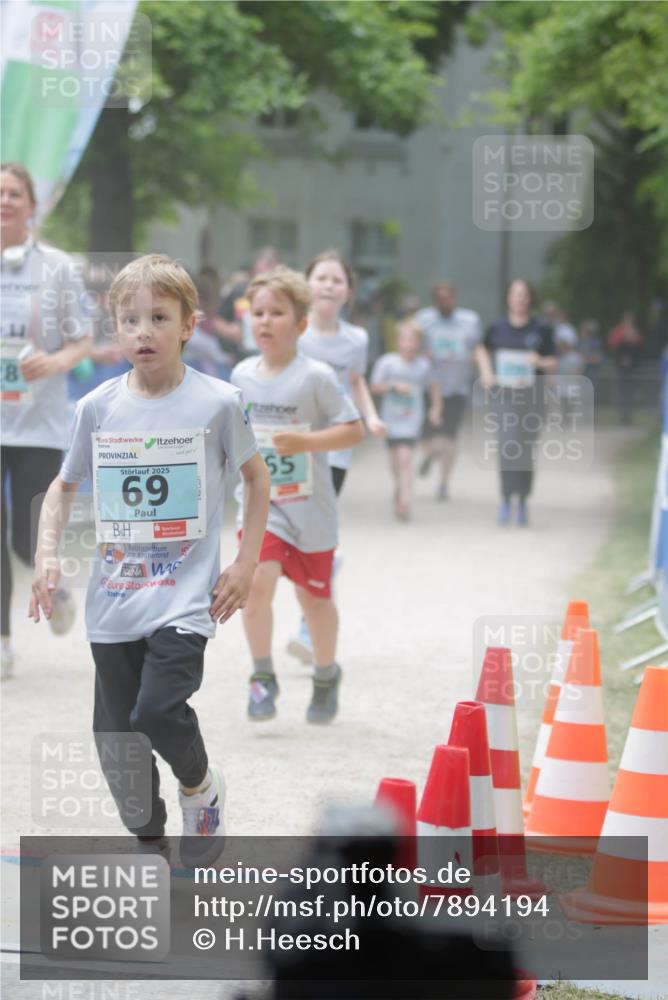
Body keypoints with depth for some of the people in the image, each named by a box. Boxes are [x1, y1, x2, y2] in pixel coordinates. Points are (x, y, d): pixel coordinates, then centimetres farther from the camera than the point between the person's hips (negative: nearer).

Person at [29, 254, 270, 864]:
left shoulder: (216, 403, -5)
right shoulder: (99, 407, 2)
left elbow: (257, 476, 9)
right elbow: (64, 487, 15)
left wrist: (246, 566, 2)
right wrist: (47, 554, 0)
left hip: (186, 593, -4)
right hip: (114, 598, 4)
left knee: (159, 708, -22)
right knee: (115, 734, 5)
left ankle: (202, 788, 9)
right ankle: (149, 843, 23)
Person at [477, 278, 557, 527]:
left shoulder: (541, 329, 0)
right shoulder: (498, 328, 4)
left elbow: (553, 364, 4)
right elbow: (483, 350, 23)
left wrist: (540, 362, -17)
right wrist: (486, 373, 6)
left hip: (531, 393, 0)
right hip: (505, 393, 0)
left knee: (526, 449, 6)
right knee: (508, 445, -14)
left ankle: (522, 502, 21)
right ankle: (506, 500, -10)